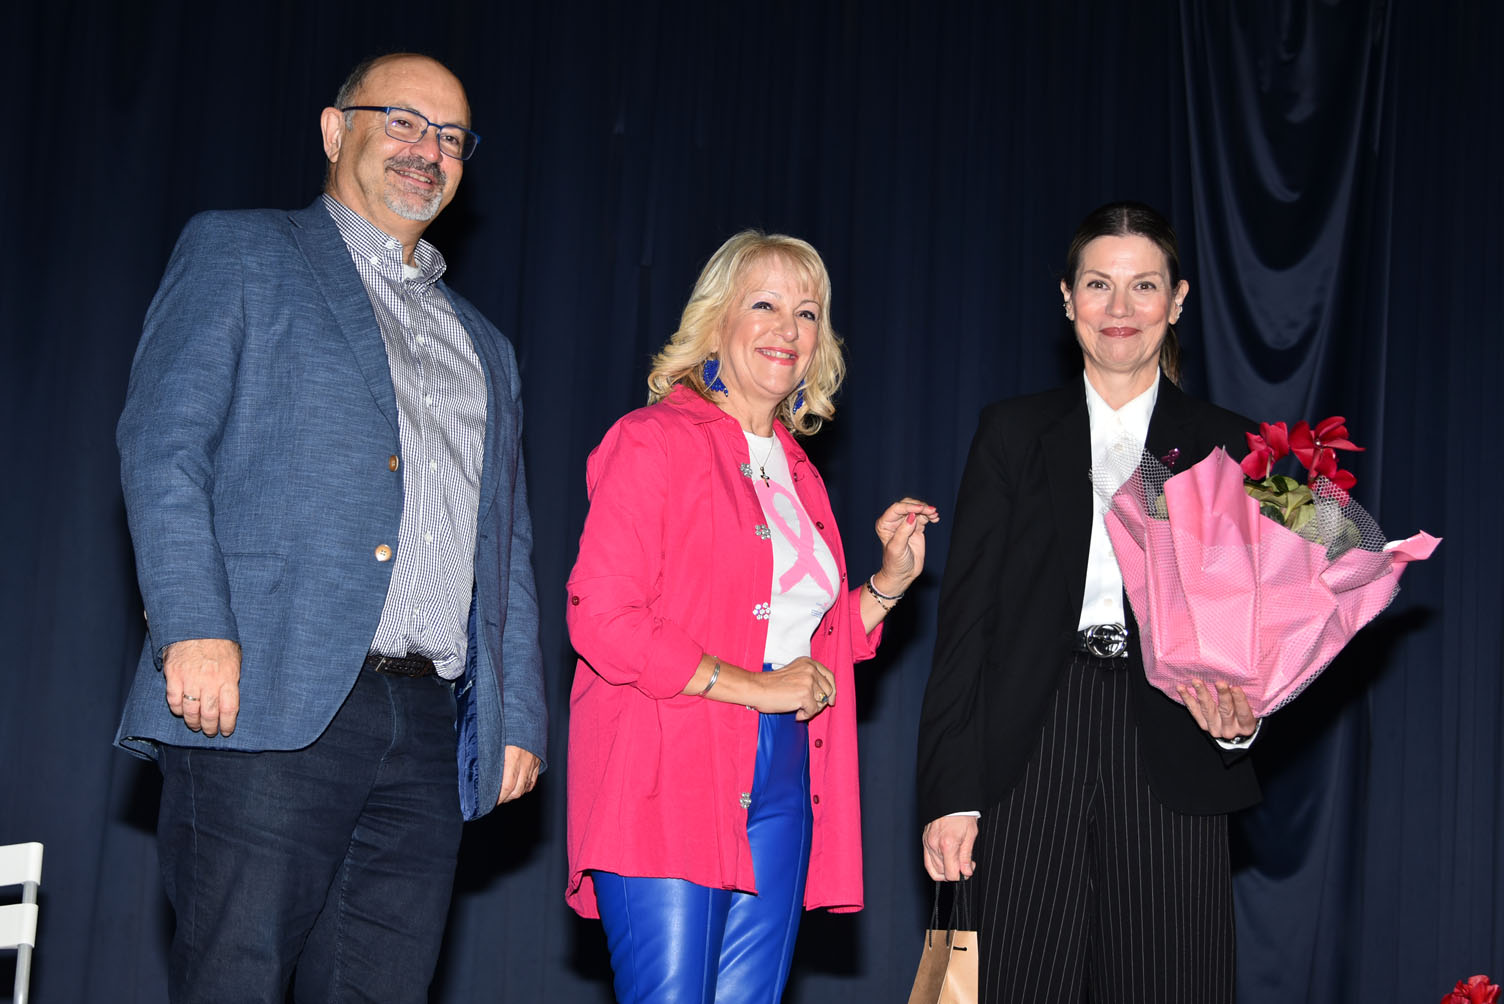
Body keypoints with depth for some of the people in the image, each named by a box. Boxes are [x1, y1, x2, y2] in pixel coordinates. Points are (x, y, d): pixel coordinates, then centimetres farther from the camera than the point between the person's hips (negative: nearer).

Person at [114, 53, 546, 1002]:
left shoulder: (485, 347, 27)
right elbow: (162, 444, -3)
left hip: (430, 731, 5)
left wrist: (519, 716, 13)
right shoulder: (238, 254, 10)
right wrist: (195, 627, -16)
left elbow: (508, 546, 24)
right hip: (271, 702, -5)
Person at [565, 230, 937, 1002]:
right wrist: (753, 686, -13)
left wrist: (891, 578, 10)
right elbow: (600, 619, -12)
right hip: (667, 779, -7)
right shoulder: (654, 440, -3)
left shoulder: (797, 473, 20)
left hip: (779, 785, 7)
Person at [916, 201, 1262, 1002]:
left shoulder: (1223, 447, 10)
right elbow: (965, 613, 4)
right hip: (1032, 759, 0)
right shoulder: (1013, 433, 9)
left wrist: (1241, 717, -15)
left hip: (1169, 760, 1)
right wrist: (950, 790, -4)